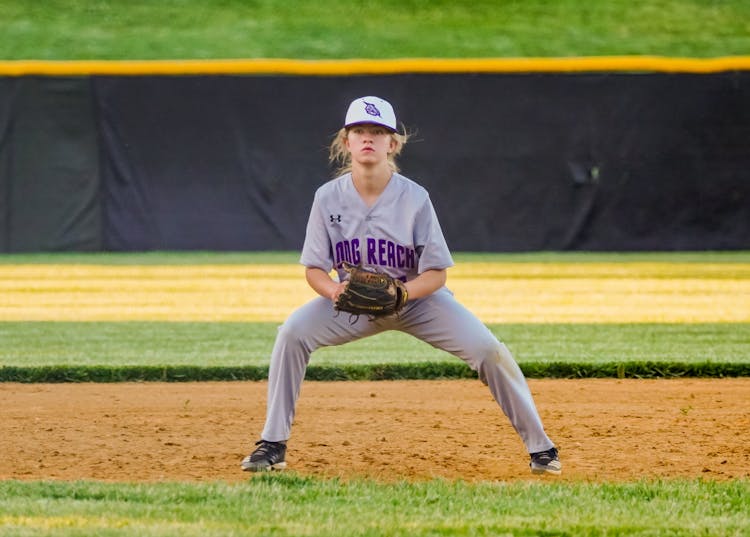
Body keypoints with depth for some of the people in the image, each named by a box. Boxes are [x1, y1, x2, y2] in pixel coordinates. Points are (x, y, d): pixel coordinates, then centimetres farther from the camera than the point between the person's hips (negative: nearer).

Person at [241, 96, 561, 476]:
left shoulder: (414, 198, -21)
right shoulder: (329, 197, -15)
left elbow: (436, 273, -17)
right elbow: (314, 268, -9)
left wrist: (400, 293, -37)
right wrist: (334, 290, -32)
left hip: (417, 297, -2)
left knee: (487, 349, -20)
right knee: (292, 334, -23)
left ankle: (539, 446, -4)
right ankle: (273, 445, -13)